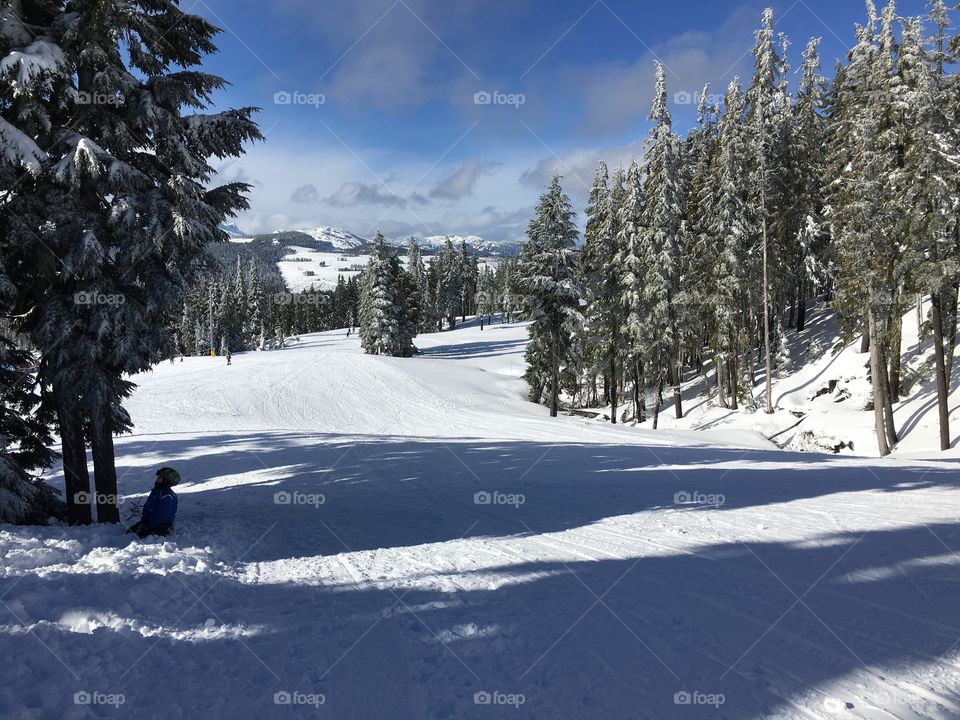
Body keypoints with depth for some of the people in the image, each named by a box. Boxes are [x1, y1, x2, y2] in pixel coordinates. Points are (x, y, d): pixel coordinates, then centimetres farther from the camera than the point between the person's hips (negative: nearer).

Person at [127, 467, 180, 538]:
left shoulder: (167, 496, -20)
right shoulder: (156, 490, 11)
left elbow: (161, 514, -24)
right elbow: (147, 506, 18)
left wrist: (148, 526, -21)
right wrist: (144, 520, 5)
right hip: (149, 520, 10)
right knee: (130, 531, 3)